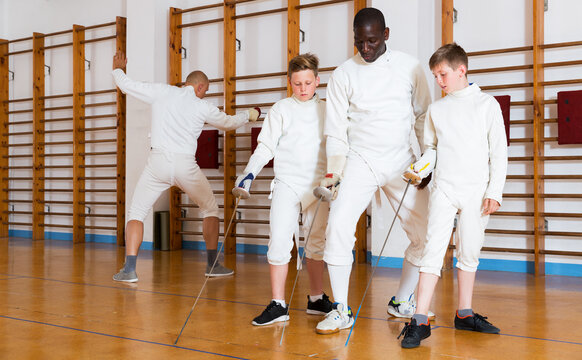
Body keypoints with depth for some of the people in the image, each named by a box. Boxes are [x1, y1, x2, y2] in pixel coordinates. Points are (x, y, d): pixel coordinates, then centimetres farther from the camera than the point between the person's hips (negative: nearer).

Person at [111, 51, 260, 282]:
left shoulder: (161, 91, 6)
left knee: (136, 213, 12)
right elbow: (228, 123, 23)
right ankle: (213, 265, 21)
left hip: (158, 162, 1)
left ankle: (129, 270, -1)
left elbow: (126, 85, 14)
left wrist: (118, 69, 37)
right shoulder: (203, 107, 6)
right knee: (210, 209, 21)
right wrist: (249, 114, 43)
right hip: (185, 164, 0)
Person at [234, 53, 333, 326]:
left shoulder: (325, 111, 7)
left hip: (318, 185, 3)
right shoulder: (281, 109, 0)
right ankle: (278, 305, -1)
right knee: (279, 243, -9)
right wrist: (250, 172, -14)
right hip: (287, 184, -2)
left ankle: (316, 299, 26)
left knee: (316, 244, 11)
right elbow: (266, 147, -2)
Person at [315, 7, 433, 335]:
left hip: (402, 161, 2)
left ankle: (402, 302, 21)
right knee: (339, 226, -18)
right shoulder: (344, 74, -2)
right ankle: (341, 311, -7)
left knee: (424, 233, 1)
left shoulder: (409, 67, 0)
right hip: (360, 161, -1)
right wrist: (334, 172, -10)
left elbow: (423, 116, 6)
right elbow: (336, 129, 0)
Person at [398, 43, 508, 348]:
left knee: (469, 252, 8)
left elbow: (499, 152, 1)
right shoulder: (436, 109, 11)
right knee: (434, 248, -9)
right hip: (443, 189, 1)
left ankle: (464, 314, 23)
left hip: (476, 192, -1)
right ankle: (420, 321, -10)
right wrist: (419, 169, -4)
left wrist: (494, 192, -6)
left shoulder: (487, 104, 3)